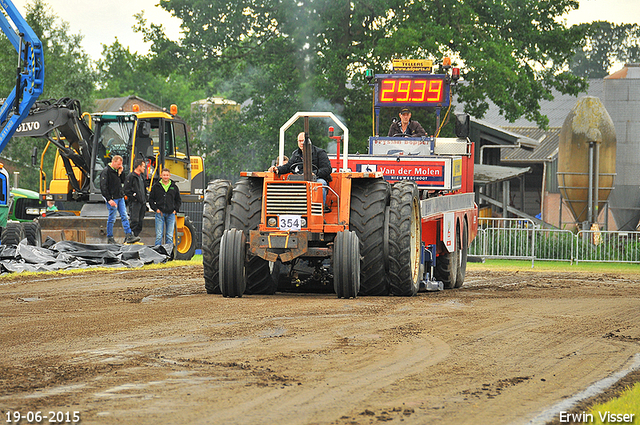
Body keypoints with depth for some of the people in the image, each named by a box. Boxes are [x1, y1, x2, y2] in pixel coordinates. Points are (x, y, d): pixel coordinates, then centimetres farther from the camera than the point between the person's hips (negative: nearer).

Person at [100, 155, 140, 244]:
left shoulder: (117, 170, 13)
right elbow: (103, 187, -15)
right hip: (112, 199, -7)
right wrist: (109, 199, -19)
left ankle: (129, 236, -2)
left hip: (120, 198, 7)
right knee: (112, 219, -1)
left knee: (124, 217, 1)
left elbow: (122, 181, 19)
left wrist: (120, 173, 2)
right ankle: (110, 238, 8)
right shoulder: (106, 171, -11)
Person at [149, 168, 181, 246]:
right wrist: (156, 209, -3)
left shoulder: (174, 187, 9)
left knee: (170, 236, 4)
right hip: (160, 213, -2)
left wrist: (175, 209, 6)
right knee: (159, 235, -3)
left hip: (171, 214, 2)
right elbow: (151, 199, 9)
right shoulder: (156, 186, 4)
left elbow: (178, 200, 19)